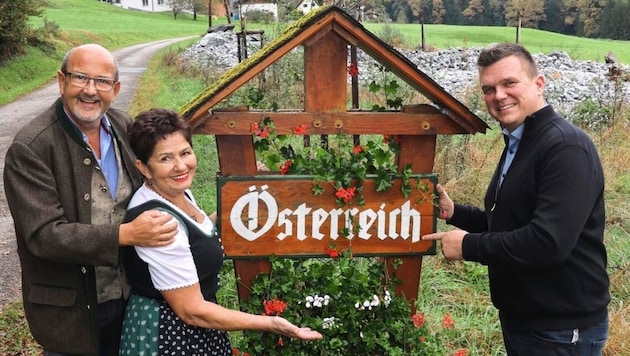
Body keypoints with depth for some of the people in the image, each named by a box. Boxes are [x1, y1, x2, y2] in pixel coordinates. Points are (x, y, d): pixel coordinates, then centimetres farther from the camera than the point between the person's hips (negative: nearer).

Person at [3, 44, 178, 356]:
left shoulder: (124, 126, -2)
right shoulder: (30, 148, -19)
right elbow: (44, 234, -24)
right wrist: (126, 234, -32)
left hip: (130, 295, 5)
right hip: (71, 308, -5)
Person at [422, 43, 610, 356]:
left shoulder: (565, 147, -21)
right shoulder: (517, 144, 11)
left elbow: (549, 242, -31)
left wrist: (468, 246, -20)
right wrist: (453, 211, 3)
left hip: (561, 330, -9)